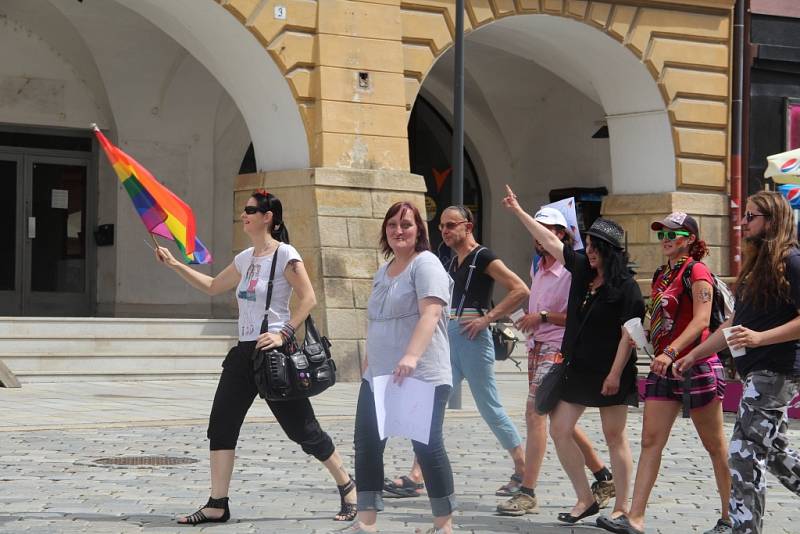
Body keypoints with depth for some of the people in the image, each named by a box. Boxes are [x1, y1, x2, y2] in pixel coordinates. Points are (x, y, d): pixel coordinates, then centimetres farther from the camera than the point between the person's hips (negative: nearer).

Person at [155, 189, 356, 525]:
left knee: (302, 429, -2)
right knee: (221, 425, 0)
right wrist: (174, 265, 19)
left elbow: (308, 299, -15)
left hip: (273, 351, -8)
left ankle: (347, 487, 16)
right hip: (245, 351, 8)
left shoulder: (284, 255, -10)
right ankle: (217, 506, 4)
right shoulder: (246, 258, 12)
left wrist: (284, 333, -22)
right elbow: (212, 286, 24)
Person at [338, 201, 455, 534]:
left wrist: (412, 356, -36)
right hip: (378, 376, 9)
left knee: (427, 446, -5)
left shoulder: (426, 264, -10)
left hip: (421, 378, -9)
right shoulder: (384, 271, 17)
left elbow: (430, 313, -24)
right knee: (367, 444, 7)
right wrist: (370, 360, 26)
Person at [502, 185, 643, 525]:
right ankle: (586, 500, 11)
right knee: (559, 430, 3)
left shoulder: (625, 287, -11)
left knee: (615, 436, 0)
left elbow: (628, 334, -15)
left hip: (610, 372, -7)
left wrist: (616, 373, -20)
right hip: (577, 368, 7)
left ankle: (622, 507, 8)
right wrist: (518, 212, 18)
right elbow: (551, 242, 14)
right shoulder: (582, 269, 7)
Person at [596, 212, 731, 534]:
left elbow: (701, 321, -20)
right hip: (664, 369, 8)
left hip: (696, 365, -8)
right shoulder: (661, 275, 15)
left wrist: (670, 352, -29)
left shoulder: (696, 272, -9)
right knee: (650, 441, 0)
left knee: (715, 446, 2)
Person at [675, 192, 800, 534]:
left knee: (744, 455, -11)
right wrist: (694, 355, 20)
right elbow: (734, 322, 23)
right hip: (755, 370, 9)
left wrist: (759, 338, -26)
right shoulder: (755, 265, 17)